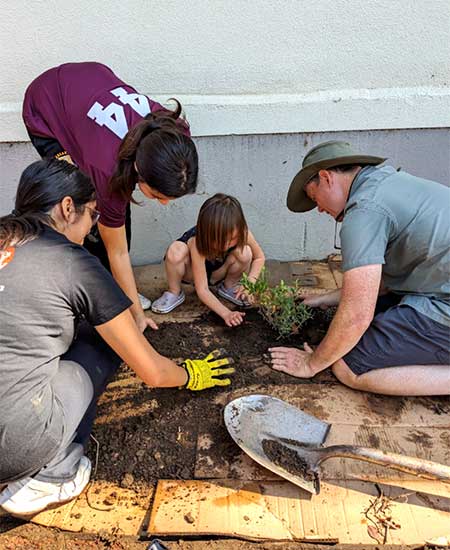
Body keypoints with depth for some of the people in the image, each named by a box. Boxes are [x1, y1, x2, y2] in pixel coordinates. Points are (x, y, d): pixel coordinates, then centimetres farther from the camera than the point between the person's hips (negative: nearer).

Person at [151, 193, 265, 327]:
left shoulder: (242, 233, -30)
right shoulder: (197, 244, -39)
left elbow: (259, 257, -10)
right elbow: (202, 290, -34)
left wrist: (250, 283, -26)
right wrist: (226, 314, -43)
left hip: (217, 272, 3)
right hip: (191, 271, -3)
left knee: (245, 253, -28)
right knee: (175, 252, -38)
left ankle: (228, 286, 2)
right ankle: (175, 293, -9)